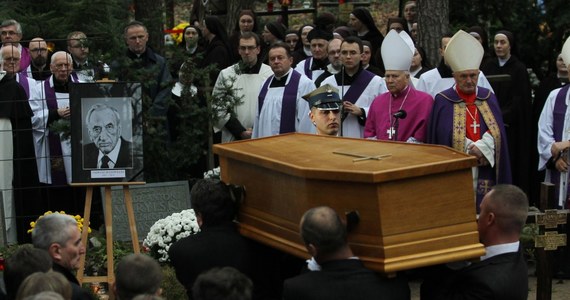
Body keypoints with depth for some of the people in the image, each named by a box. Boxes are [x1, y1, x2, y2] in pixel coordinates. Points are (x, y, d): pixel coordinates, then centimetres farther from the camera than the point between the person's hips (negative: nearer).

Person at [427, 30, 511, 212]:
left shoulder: (489, 99, 10)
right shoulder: (443, 102, 0)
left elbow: (498, 135, 8)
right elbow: (435, 139, -3)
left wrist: (481, 147, -11)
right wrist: (474, 148, -9)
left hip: (485, 176, 3)